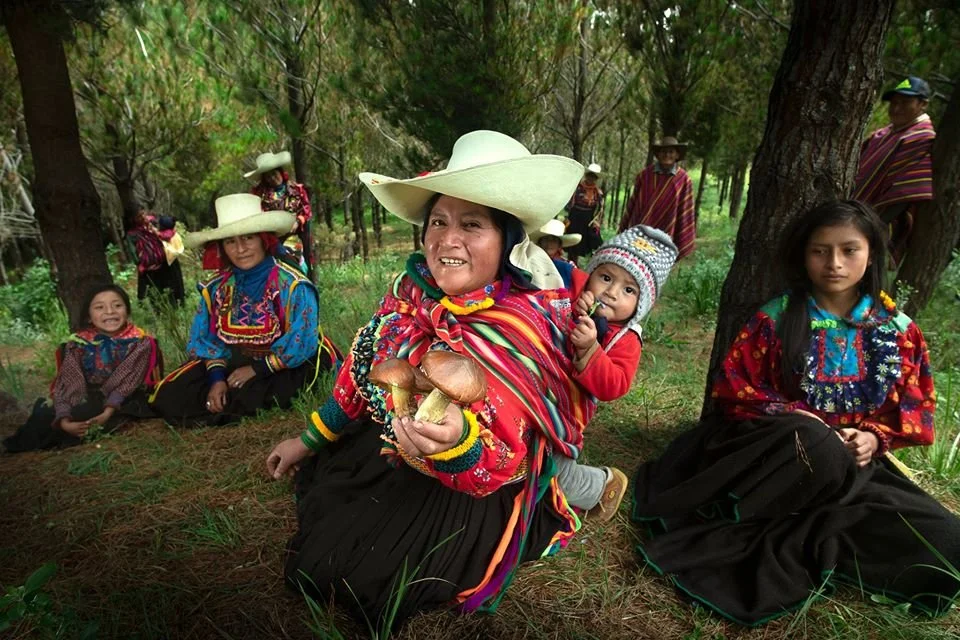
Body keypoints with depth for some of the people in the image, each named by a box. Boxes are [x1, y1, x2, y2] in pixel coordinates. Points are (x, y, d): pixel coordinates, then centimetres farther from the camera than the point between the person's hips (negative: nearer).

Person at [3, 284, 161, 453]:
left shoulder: (140, 342, -11)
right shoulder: (78, 344, -6)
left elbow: (126, 382, -18)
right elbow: (67, 383, -12)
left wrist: (108, 412, -31)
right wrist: (64, 421, -27)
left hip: (123, 404, -3)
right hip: (87, 401, 3)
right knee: (44, 417, -19)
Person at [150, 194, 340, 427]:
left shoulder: (292, 285, -18)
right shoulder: (216, 287, 1)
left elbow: (301, 342, -22)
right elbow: (204, 338, 3)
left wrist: (256, 369, -18)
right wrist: (216, 377, -13)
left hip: (283, 369, -4)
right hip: (234, 364, 5)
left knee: (246, 398, -31)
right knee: (170, 396, -8)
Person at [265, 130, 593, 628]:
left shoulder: (522, 329, -29)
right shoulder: (412, 289, -11)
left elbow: (495, 468, -31)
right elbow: (361, 374, 3)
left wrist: (457, 438, -55)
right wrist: (308, 441, 12)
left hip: (467, 492, -7)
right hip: (391, 451, 7)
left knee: (338, 572, -10)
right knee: (312, 479, 18)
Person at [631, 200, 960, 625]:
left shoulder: (899, 330, 8)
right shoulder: (775, 319, -1)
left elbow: (915, 408, 10)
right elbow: (732, 388, -3)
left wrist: (874, 437, -10)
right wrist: (798, 420, -16)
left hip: (856, 463, 4)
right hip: (778, 448, -4)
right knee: (817, 447, -40)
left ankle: (781, 543, -20)